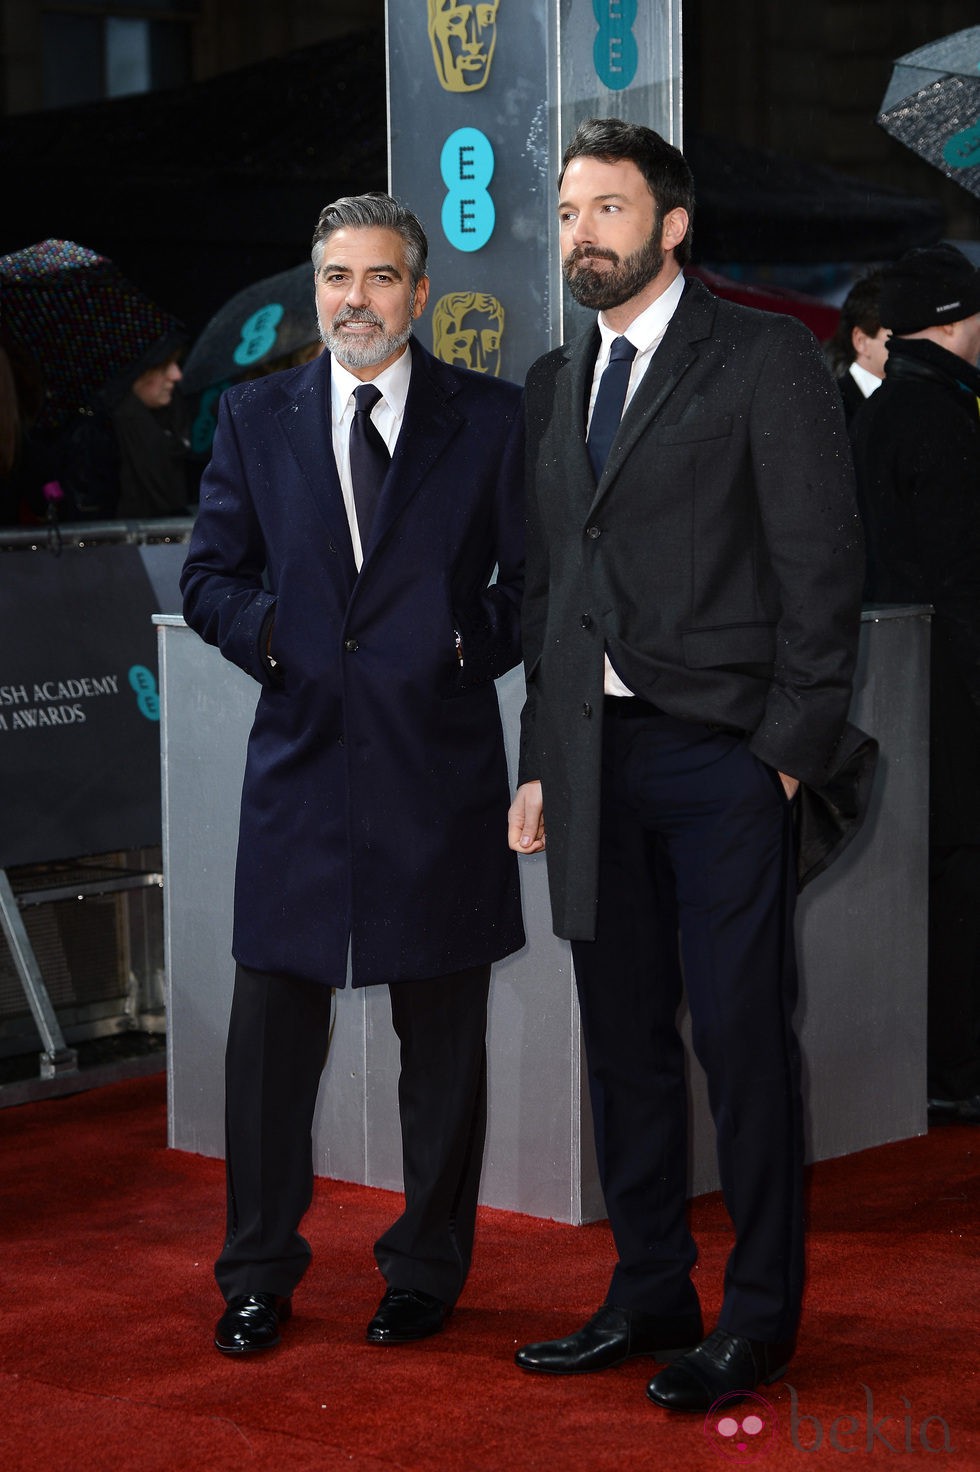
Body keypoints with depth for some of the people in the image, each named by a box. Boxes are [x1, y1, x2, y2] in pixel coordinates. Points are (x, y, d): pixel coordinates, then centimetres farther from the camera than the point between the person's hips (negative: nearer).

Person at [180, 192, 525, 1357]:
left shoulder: (490, 419, 3)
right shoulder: (256, 418, 9)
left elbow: (535, 577, 5)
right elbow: (208, 575, 11)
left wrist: (470, 645, -9)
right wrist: (270, 633, -4)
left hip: (441, 766, -1)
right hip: (301, 755, 1)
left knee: (443, 1035, 7)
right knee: (271, 1024, 3)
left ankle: (426, 1271, 21)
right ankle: (258, 1273, 16)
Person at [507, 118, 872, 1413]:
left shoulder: (766, 359, -3)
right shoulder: (553, 383, 16)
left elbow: (821, 563, -6)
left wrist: (791, 746, -12)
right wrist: (540, 761, 13)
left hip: (723, 756, -6)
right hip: (594, 759, 6)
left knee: (742, 1039, -1)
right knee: (624, 1037, 11)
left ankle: (760, 1315, 10)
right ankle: (650, 1293, 22)